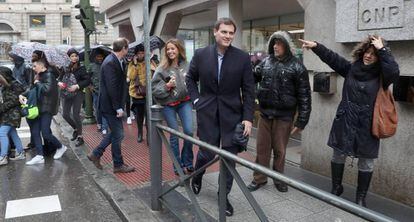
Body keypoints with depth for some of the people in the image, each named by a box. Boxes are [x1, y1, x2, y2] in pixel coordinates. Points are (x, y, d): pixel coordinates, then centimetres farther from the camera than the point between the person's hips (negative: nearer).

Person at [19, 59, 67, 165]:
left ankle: (61, 147, 15)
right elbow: (32, 89, 19)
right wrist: (23, 95, 2)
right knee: (35, 132, 4)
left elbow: (47, 89, -26)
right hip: (38, 108, 8)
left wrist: (38, 83, -10)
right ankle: (40, 156, 9)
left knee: (45, 133, -9)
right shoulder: (38, 76, 14)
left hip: (47, 109, -8)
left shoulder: (49, 76, -10)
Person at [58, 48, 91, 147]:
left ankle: (80, 137, 5)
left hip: (77, 94, -5)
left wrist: (77, 86, -20)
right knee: (65, 115, 9)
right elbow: (60, 78, 16)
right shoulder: (65, 68, 5)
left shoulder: (81, 68, -6)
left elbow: (88, 80, -11)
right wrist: (59, 83, -6)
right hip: (66, 94, 5)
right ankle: (75, 129, 35)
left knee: (76, 115, -7)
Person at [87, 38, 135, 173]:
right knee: (118, 134, 3)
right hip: (110, 105, -9)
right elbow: (111, 87, -24)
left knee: (115, 132, 19)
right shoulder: (110, 63, -21)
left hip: (114, 105, 9)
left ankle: (96, 154, 28)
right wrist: (118, 108, -21)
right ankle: (118, 165, 18)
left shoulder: (117, 61, 9)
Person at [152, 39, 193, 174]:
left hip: (185, 102, 1)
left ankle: (187, 163, 15)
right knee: (174, 135, 5)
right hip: (168, 105, -1)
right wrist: (167, 86, -20)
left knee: (189, 131, -7)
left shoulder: (186, 65, -2)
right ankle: (178, 166, 20)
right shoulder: (162, 69, -7)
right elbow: (154, 89, -7)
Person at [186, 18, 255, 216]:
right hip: (207, 113, 0)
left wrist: (248, 118, -8)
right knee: (206, 153, 6)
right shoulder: (201, 55, -1)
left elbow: (248, 90, -3)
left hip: (232, 114, 0)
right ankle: (197, 176, 40)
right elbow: (190, 79, 13)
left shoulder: (243, 58, -5)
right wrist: (196, 100, 1)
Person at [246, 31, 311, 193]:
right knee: (262, 147, 10)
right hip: (265, 113, 4)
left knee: (279, 150, 10)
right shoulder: (266, 62, 4)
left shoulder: (296, 67, -8)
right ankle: (259, 178, 26)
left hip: (284, 116, -3)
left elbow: (304, 96, -7)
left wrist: (301, 121, -10)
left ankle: (278, 178, 29)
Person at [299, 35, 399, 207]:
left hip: (367, 126, -2)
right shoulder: (351, 68, 2)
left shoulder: (381, 75, -5)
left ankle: (361, 197, 25)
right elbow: (332, 58, -2)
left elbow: (394, 72, -25)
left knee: (366, 162, 8)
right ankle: (336, 188, 34)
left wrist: (382, 50, -20)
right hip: (344, 122, 2)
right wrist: (316, 46, -13)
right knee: (338, 155, 13)